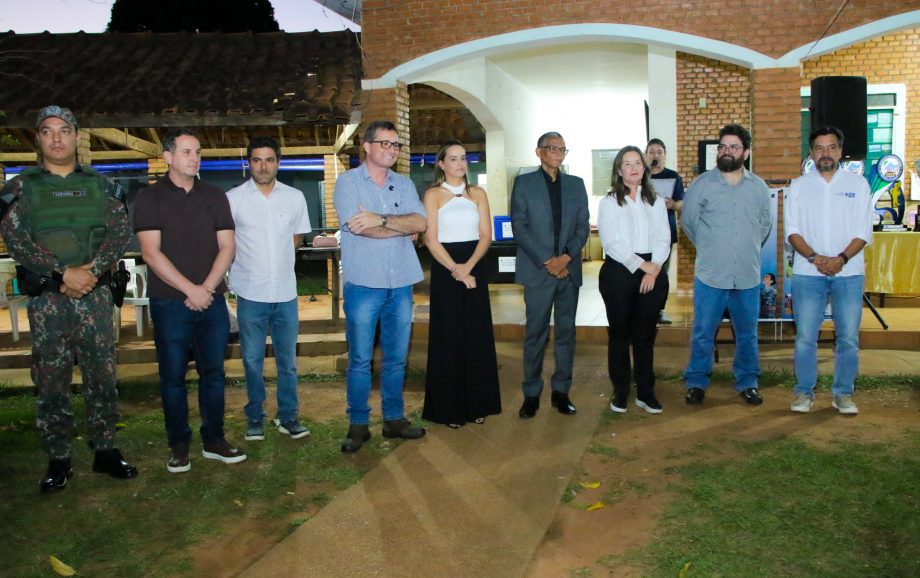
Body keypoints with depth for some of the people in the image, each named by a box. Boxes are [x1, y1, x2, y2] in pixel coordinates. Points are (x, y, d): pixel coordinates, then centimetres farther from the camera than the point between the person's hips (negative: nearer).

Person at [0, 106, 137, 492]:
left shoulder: (100, 185, 9)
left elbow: (121, 232, 0)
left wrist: (91, 270, -16)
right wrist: (63, 273, -16)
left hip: (95, 295, 1)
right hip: (46, 298, -1)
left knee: (102, 376, 5)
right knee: (51, 383, 4)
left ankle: (106, 451, 16)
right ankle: (58, 460, 14)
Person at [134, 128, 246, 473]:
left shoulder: (215, 197, 9)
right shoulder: (150, 198, 0)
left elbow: (227, 247, 4)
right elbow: (151, 253, -9)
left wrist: (207, 287, -10)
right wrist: (190, 289, -15)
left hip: (212, 301, 3)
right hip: (169, 303, -3)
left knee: (213, 372, 7)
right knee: (173, 376, 4)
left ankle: (214, 440, 18)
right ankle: (179, 445, 15)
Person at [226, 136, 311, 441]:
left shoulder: (295, 197, 3)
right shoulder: (233, 198, -4)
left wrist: (278, 262, 9)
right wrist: (244, 268, 3)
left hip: (286, 292, 2)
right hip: (250, 293, -2)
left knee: (288, 360, 10)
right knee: (252, 360, 8)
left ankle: (288, 417, 21)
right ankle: (254, 418, 22)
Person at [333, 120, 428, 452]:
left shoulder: (404, 185, 13)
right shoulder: (348, 181, -1)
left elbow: (420, 222, -3)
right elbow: (357, 226, -16)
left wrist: (381, 219, -17)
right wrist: (403, 227, -5)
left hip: (401, 284, 4)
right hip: (364, 284, -4)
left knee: (396, 358, 11)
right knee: (360, 360, 2)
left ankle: (394, 419, 23)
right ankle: (358, 424, 14)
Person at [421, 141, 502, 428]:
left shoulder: (477, 194, 9)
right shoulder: (433, 194, 0)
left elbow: (486, 235, 3)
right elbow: (431, 239, -7)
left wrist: (467, 267, -12)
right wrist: (455, 270, -15)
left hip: (475, 267, 3)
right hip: (444, 269, -3)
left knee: (477, 336, 6)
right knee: (448, 337, 1)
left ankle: (477, 403, 18)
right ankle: (449, 408, 10)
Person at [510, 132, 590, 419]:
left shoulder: (576, 184, 12)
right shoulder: (524, 183, 3)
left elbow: (583, 226, 7)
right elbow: (519, 227, -4)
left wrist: (566, 257, -10)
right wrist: (546, 262, -12)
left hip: (569, 269, 3)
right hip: (538, 270, -3)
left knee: (566, 332, 7)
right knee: (535, 334, 1)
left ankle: (561, 391, 17)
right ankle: (531, 395, 9)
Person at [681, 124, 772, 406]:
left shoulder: (759, 187, 6)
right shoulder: (702, 184, -3)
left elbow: (766, 224, 17)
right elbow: (688, 221, 5)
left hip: (748, 276, 3)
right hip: (710, 275, -2)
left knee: (747, 334, 12)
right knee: (703, 333, 5)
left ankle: (747, 382, 27)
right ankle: (696, 382, 19)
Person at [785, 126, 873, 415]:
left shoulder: (858, 184, 5)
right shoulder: (799, 186, 6)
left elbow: (863, 231, 0)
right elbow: (792, 231, 1)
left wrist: (841, 259, -15)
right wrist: (815, 258, -14)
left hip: (848, 272, 0)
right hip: (808, 273, 0)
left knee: (848, 338, 3)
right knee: (805, 337, 2)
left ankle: (843, 393, 16)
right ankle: (804, 391, 14)